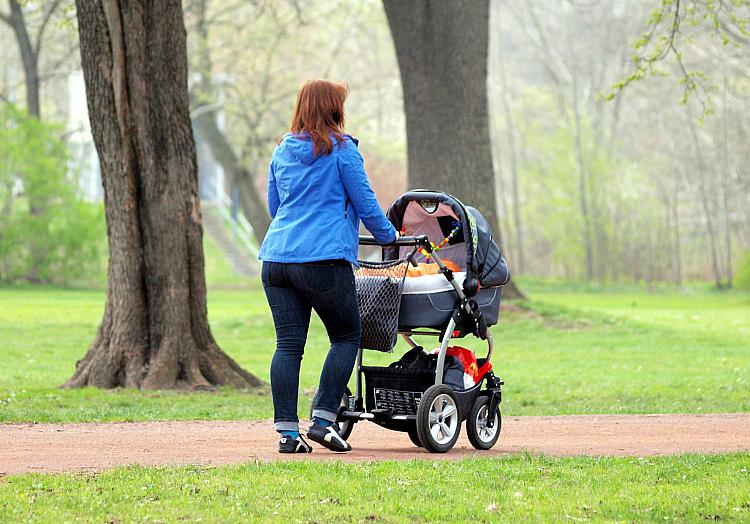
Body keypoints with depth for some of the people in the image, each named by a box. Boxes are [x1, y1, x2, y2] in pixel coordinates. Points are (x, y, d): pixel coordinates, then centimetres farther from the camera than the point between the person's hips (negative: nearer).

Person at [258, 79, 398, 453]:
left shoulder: (281, 151, 15)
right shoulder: (341, 149, -2)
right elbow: (364, 202, 1)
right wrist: (387, 236, 17)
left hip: (276, 257, 6)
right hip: (324, 260, -6)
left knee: (288, 344, 4)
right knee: (346, 338, 8)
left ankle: (287, 432, 0)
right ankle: (323, 419, -2)